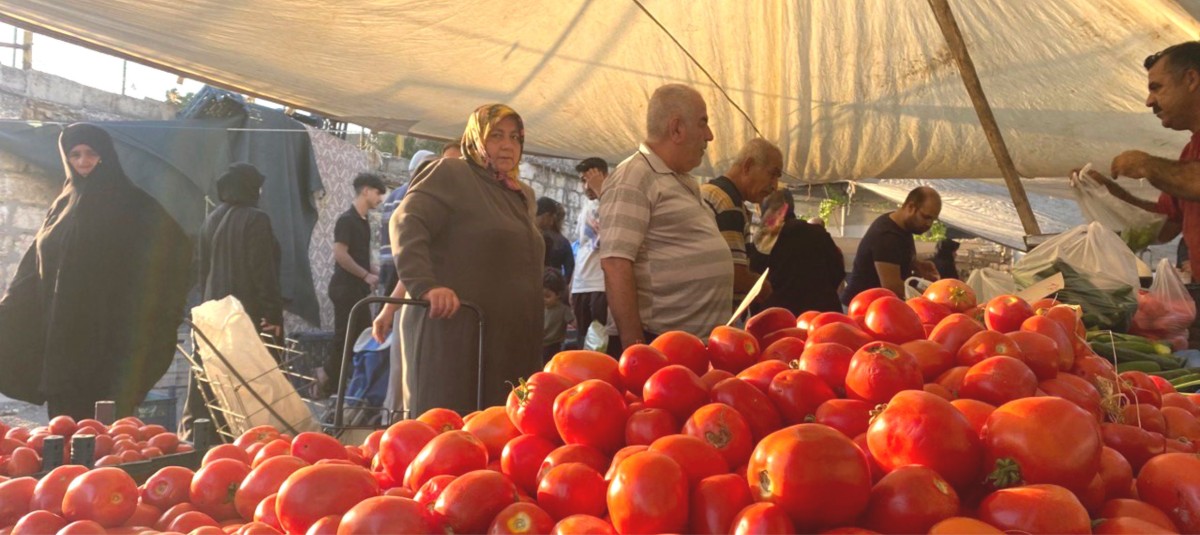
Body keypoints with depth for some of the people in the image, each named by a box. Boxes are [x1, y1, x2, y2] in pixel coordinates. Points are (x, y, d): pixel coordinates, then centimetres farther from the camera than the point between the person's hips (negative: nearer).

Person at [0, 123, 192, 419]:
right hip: (61, 334, 5)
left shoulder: (132, 204, -1)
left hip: (107, 335, -5)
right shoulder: (64, 204, 15)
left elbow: (175, 245, -11)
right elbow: (34, 267, 19)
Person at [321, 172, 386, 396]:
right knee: (345, 338, -4)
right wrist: (366, 275, -15)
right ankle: (329, 384, 7)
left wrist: (375, 271, 8)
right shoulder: (347, 219, -13)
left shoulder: (363, 221, 14)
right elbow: (340, 254, -20)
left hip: (358, 288, 9)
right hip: (345, 288, -9)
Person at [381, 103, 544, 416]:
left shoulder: (523, 196, 22)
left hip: (509, 341, 7)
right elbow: (407, 223, -13)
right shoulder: (451, 174, 0)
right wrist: (424, 286, -26)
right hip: (453, 334, -7)